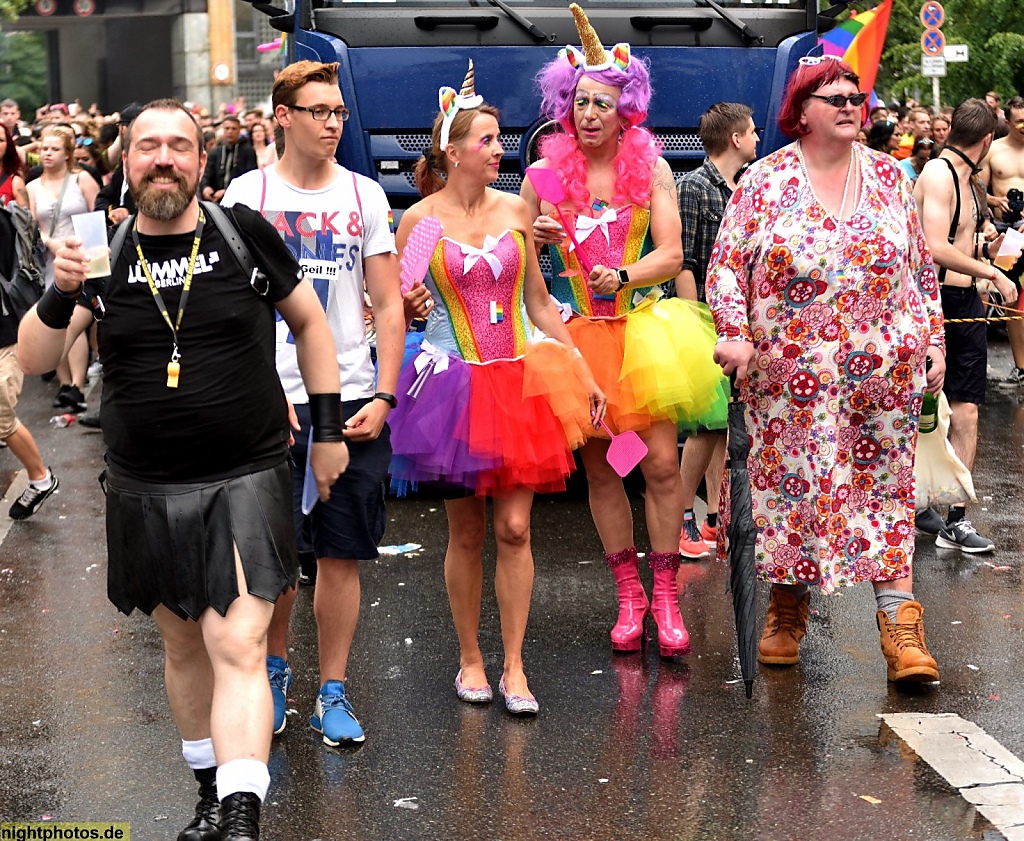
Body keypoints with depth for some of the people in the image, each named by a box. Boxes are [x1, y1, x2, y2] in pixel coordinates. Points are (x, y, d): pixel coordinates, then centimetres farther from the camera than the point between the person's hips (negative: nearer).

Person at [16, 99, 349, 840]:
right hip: (147, 493, 3)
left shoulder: (243, 233, -4)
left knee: (237, 648, -13)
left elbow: (309, 320, 8)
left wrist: (328, 427, 7)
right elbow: (32, 359, -4)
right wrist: (60, 294, -24)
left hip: (247, 480, -3)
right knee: (182, 645, 15)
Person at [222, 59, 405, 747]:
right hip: (272, 401, -1)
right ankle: (274, 670, 29)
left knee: (343, 554, 3)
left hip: (352, 402, 1)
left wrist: (382, 397, -2)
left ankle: (334, 691, 15)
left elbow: (389, 305, 7)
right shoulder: (249, 193, 2)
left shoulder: (365, 195, 7)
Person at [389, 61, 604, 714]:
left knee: (514, 528, -1)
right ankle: (471, 659, 20)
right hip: (454, 383, -2)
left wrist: (585, 373, 9)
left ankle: (514, 667, 7)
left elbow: (539, 304, 12)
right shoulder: (420, 219, -3)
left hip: (519, 380, 2)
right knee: (466, 532, 5)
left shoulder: (515, 209, 6)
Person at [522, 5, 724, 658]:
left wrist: (625, 276, -19)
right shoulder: (546, 171, 4)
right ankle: (629, 592, 19)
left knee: (662, 462, -7)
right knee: (598, 467, 6)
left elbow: (671, 253, -1)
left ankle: (666, 595, 6)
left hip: (642, 323, -1)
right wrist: (539, 237, -9)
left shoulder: (651, 168, 2)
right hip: (576, 331, 1)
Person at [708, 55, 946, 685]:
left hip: (884, 367, 2)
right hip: (790, 370, -1)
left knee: (886, 487, 0)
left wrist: (933, 340, 8)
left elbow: (922, 265, 13)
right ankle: (787, 611, 21)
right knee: (789, 486, 4)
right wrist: (735, 335, -12)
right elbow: (726, 264, 0)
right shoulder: (764, 182, 2)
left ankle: (900, 623, 0)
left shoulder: (889, 176, 9)